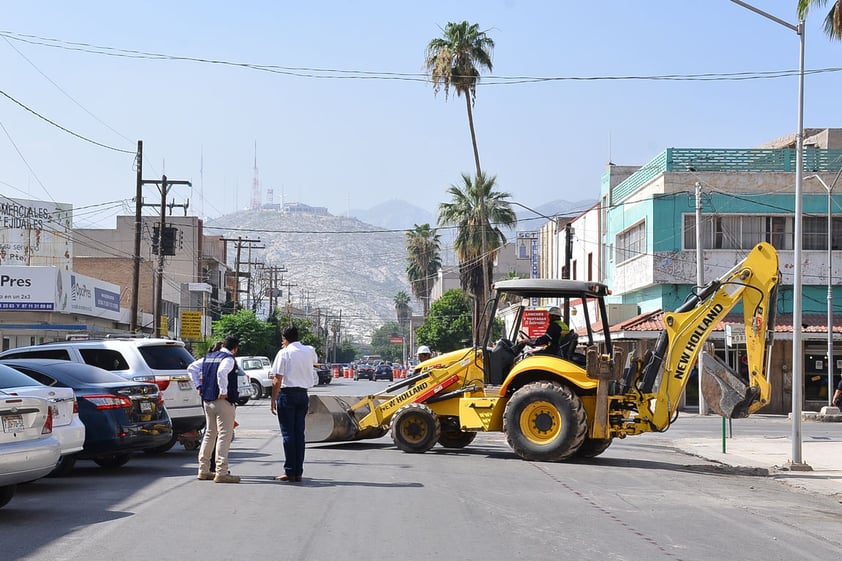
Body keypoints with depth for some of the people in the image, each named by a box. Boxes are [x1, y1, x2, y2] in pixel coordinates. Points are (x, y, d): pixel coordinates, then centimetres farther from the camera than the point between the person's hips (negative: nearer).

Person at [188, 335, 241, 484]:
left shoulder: (209, 357, 14)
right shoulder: (229, 359, -12)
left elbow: (191, 368, 17)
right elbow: (221, 372, -30)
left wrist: (198, 386, 16)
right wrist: (223, 392, -22)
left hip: (208, 400, 8)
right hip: (223, 401, -8)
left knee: (210, 434, 17)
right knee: (224, 435, -5)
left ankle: (203, 470, 21)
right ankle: (221, 473, -8)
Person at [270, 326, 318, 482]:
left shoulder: (284, 353, -8)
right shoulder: (309, 351, 8)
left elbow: (277, 381, -12)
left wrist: (273, 400, -6)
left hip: (287, 393, -5)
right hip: (303, 394, 5)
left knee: (288, 433, -2)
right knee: (299, 433, 8)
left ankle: (290, 472, -2)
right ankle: (298, 472, 8)